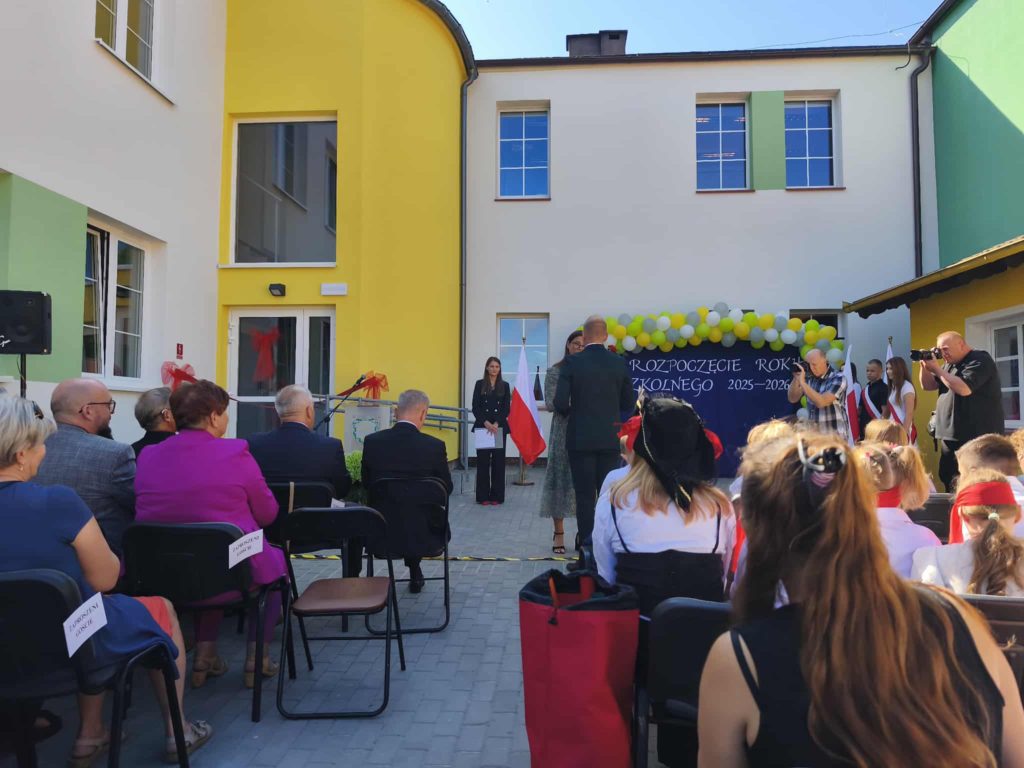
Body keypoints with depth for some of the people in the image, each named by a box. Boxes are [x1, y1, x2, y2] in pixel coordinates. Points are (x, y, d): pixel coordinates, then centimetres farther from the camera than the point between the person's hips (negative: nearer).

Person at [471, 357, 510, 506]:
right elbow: (475, 407, 0)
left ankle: (496, 496, 7)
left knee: (498, 461, 1)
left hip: (500, 428, 1)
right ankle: (483, 496, 6)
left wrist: (496, 423, -12)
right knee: (483, 461, 0)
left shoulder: (504, 386, 8)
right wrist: (485, 422, -14)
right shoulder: (479, 384, 6)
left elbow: (507, 408, 2)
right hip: (482, 427, -1)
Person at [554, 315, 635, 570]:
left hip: (581, 439, -2)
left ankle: (587, 555, 5)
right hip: (610, 439, 2)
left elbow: (560, 402, -11)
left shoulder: (572, 363, -7)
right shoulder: (620, 363, 1)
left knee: (585, 497, 2)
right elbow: (628, 404, 6)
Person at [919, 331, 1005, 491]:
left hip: (978, 438, -9)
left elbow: (964, 389, -24)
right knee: (947, 478, 11)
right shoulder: (950, 364, 17)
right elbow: (927, 386, 15)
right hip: (951, 436, 9)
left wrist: (937, 369, -17)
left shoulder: (980, 360, -10)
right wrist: (925, 366, -1)